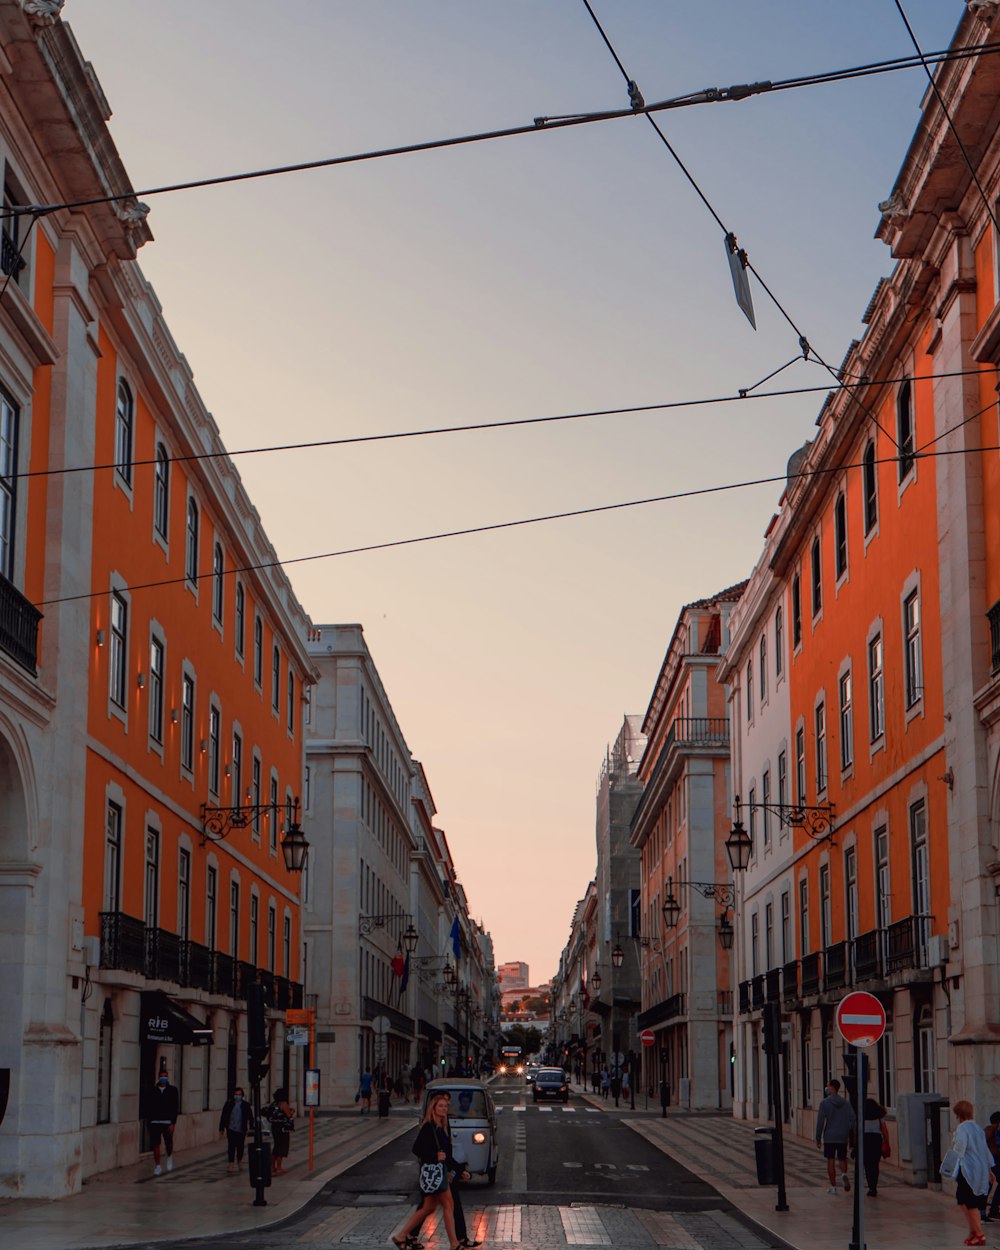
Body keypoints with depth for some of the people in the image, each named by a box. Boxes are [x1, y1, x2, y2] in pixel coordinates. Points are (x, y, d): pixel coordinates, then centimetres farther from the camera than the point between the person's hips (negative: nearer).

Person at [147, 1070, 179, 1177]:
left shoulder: (172, 1090, 1)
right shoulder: (153, 1090, 5)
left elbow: (175, 1108, -3)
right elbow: (149, 1107, 8)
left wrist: (173, 1123, -9)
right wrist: (148, 1121, 6)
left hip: (167, 1122, -1)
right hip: (154, 1122, 1)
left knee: (168, 1144, 3)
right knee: (155, 1145, -2)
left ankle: (169, 1157, 35)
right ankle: (157, 1167, 6)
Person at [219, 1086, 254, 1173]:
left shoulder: (246, 1105, 0)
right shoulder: (229, 1104, 0)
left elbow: (250, 1118, 2)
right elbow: (223, 1117, 3)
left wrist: (251, 1128, -2)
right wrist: (221, 1129, 3)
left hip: (241, 1130, 0)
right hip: (231, 1129, 0)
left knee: (240, 1146, 10)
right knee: (231, 1146, -6)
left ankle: (239, 1161, 34)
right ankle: (231, 1164, -4)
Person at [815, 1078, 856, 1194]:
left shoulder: (825, 1103, -8)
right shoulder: (846, 1103, 4)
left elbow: (820, 1121, -10)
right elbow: (853, 1119, -1)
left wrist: (818, 1139, -3)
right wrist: (851, 1136, 8)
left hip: (829, 1138, -3)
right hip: (843, 1138, 3)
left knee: (831, 1161, 4)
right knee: (842, 1159, 18)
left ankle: (833, 1187, 4)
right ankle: (844, 1174, -11)